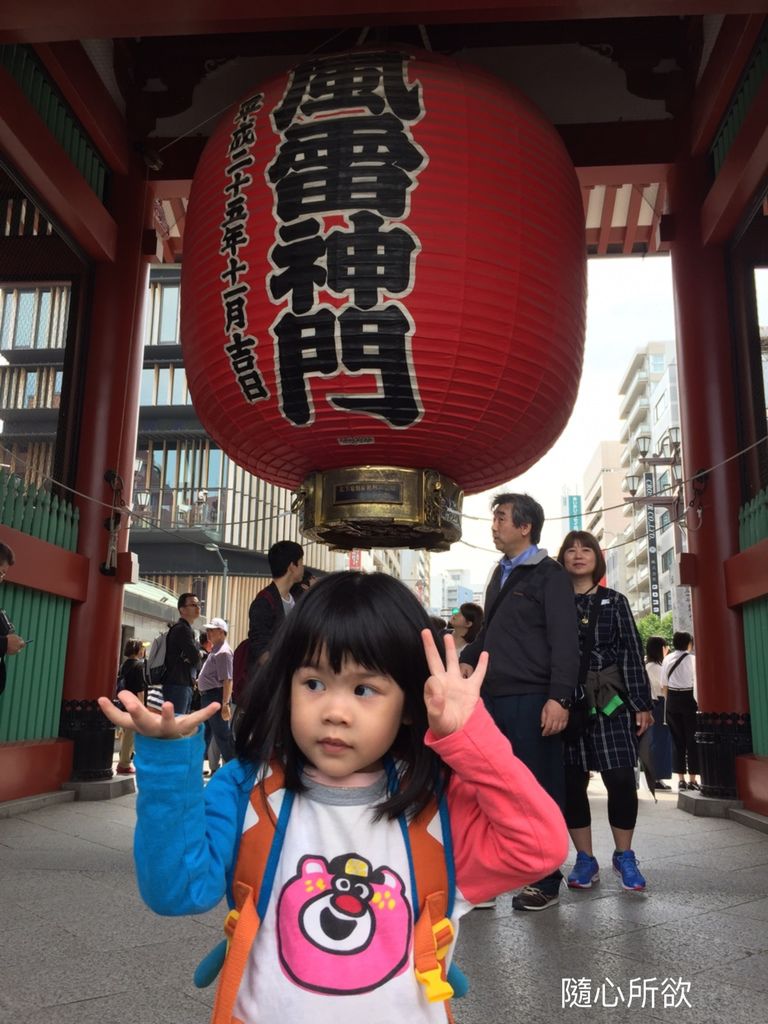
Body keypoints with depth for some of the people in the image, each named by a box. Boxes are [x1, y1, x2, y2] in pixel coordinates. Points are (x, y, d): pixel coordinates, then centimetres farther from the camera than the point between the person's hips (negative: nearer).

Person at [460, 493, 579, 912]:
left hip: (530, 701, -7)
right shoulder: (500, 575, 19)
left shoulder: (548, 575, -4)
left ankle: (545, 881, 14)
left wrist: (558, 698, -19)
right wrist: (468, 660, 8)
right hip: (493, 698, 7)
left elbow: (564, 641, -11)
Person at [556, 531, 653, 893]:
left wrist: (641, 704, -2)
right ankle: (585, 859, 16)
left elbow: (631, 653, 5)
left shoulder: (615, 602, 9)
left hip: (611, 701, 0)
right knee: (571, 782, 2)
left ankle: (624, 856, 15)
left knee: (621, 779, -5)